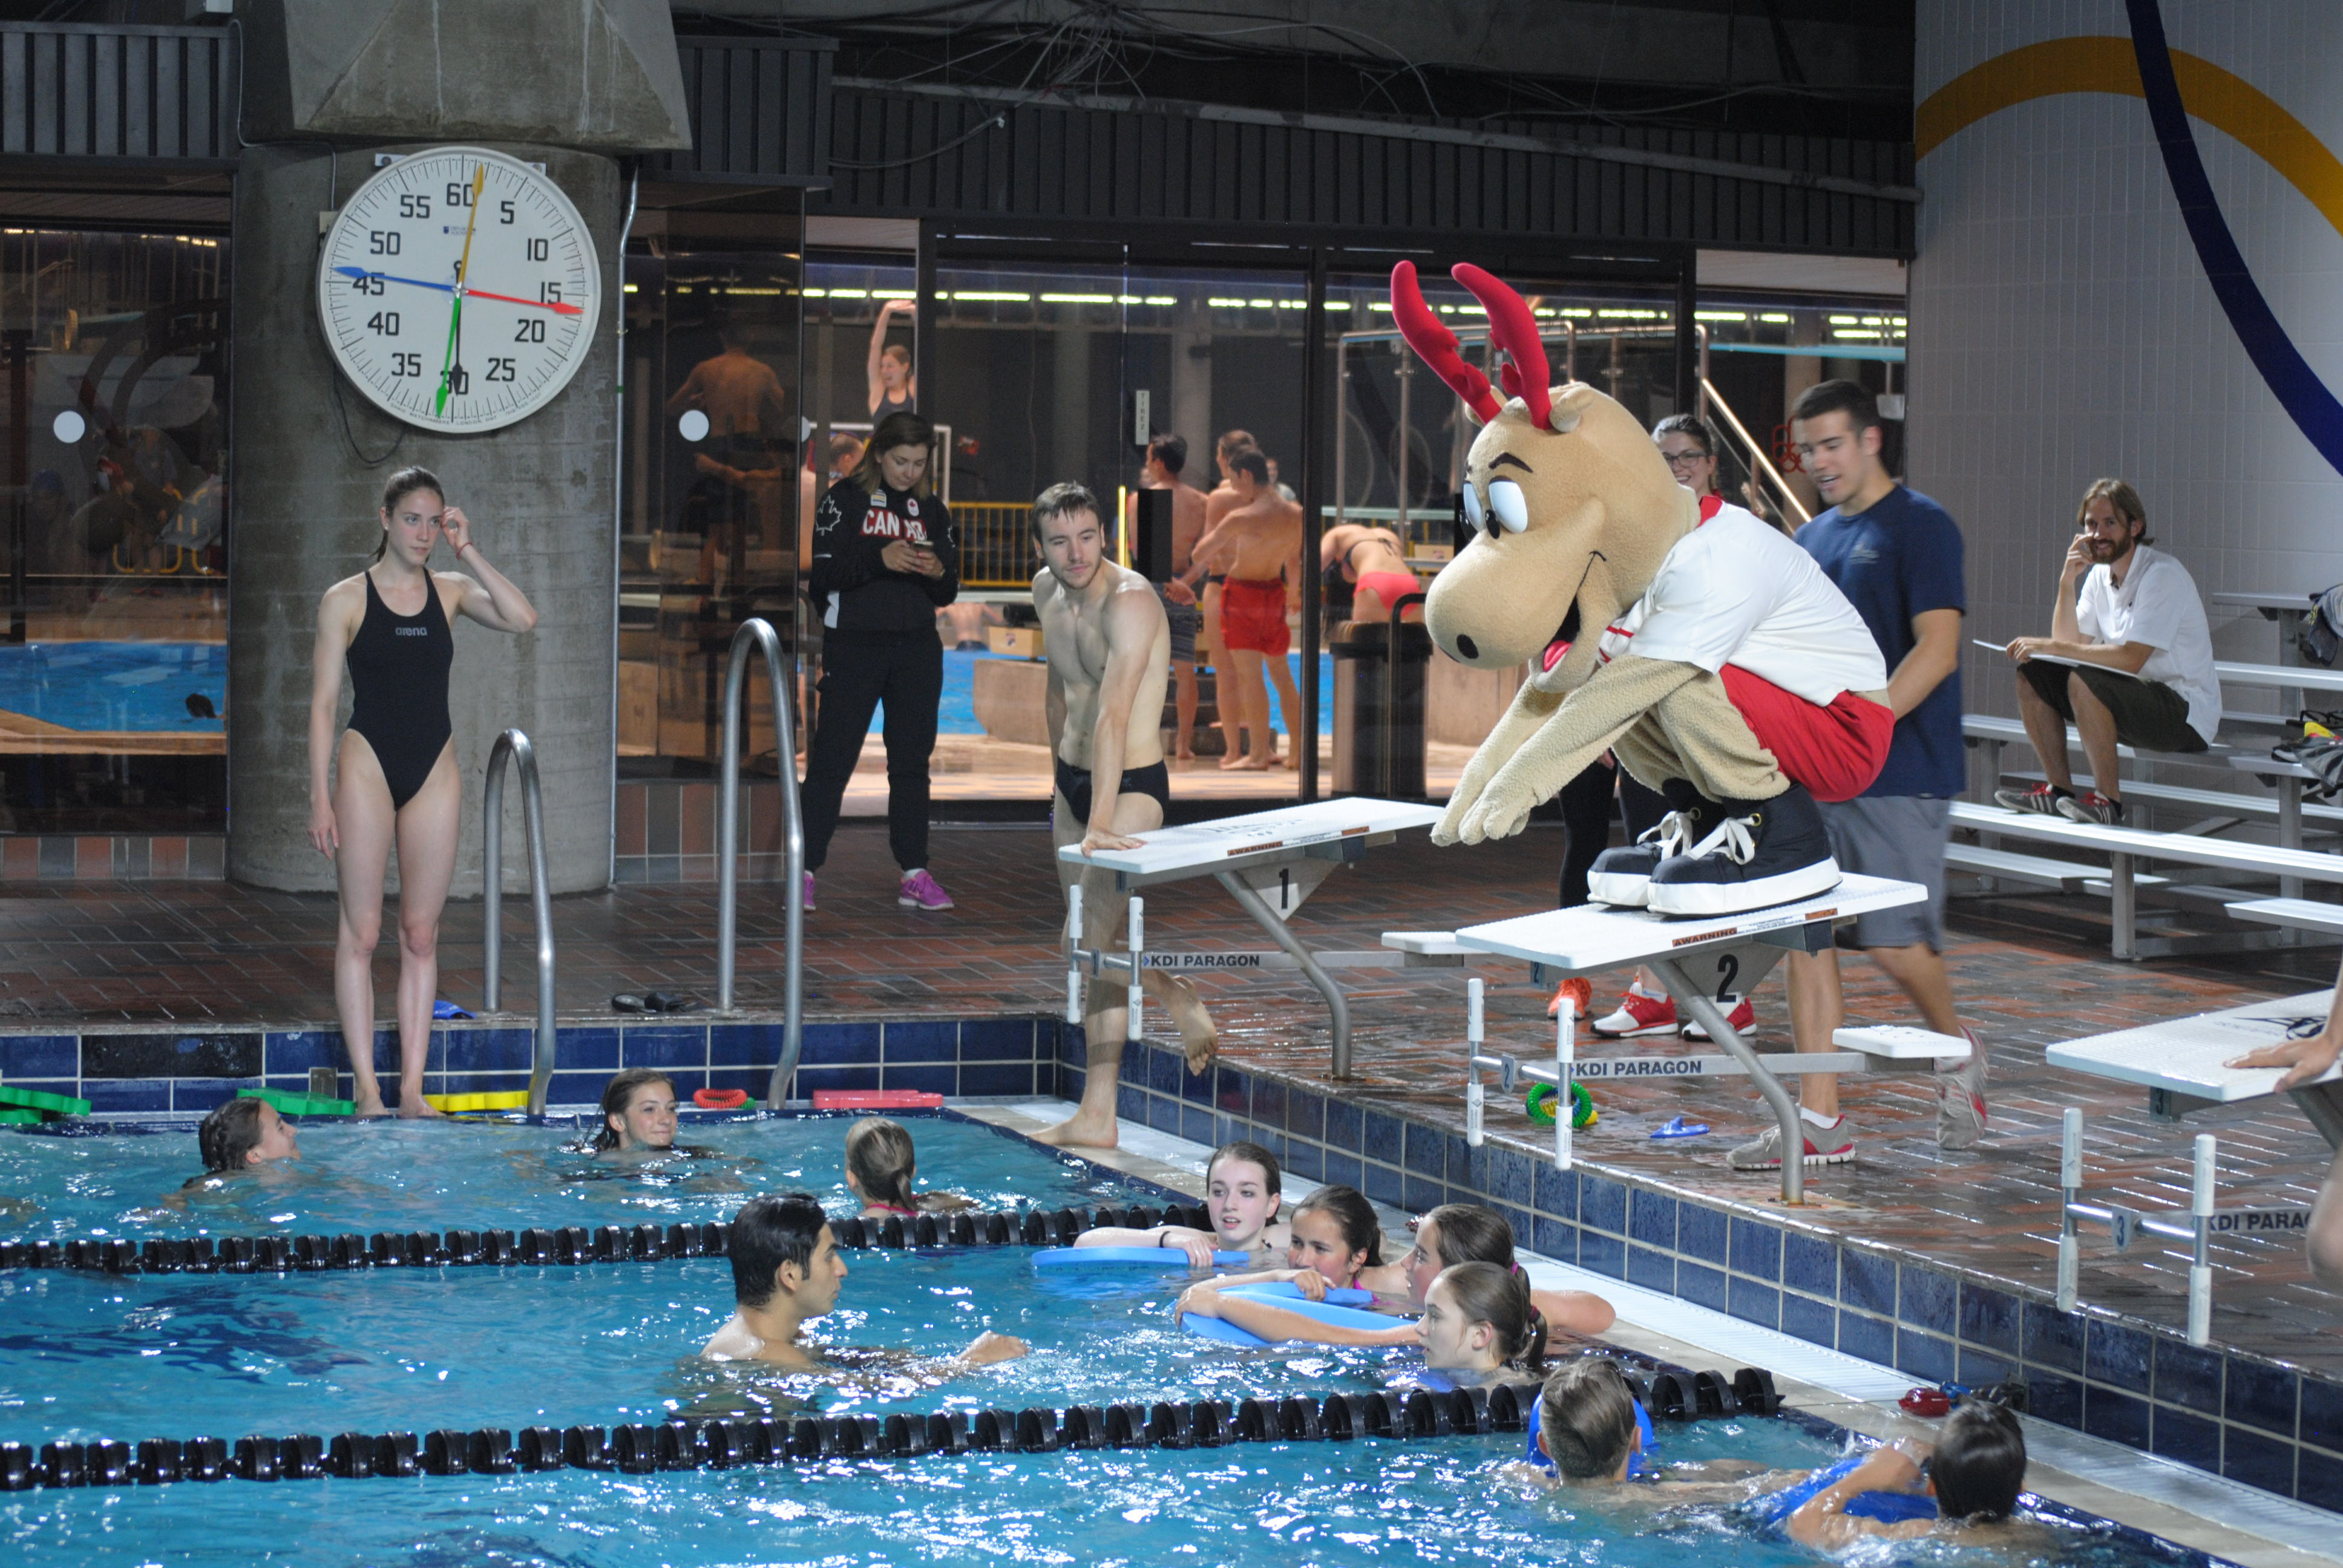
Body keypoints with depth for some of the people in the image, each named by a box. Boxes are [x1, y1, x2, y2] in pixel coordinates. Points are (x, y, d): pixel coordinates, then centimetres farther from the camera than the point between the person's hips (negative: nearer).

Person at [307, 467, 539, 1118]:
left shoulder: (450, 591, 8)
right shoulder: (346, 599, 0)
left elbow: (522, 618, -10)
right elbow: (323, 703, -1)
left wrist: (469, 551, -8)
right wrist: (321, 797, -7)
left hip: (434, 771, 3)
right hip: (368, 765, -3)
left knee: (421, 934, 5)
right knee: (361, 930, -2)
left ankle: (413, 1088, 8)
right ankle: (367, 1089, 1)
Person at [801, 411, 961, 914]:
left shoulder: (933, 510, 12)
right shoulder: (845, 499, -1)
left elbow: (948, 593, 12)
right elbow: (823, 572, -10)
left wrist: (939, 573, -10)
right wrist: (879, 558, -23)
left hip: (917, 648, 4)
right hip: (854, 644, -4)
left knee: (912, 761, 6)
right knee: (832, 759, -5)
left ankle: (915, 875, 10)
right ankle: (804, 869, -1)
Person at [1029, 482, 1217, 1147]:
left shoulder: (1130, 602, -23)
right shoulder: (1046, 593, 3)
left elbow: (1113, 715, -33)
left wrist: (1100, 825, -40)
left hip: (1131, 785, -8)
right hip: (1072, 777, 8)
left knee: (1095, 938, -12)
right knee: (1089, 932, 16)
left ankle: (1097, 1116, -9)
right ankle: (1183, 1004, 41)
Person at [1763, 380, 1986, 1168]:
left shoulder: (1921, 527, -7)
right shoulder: (1812, 539, 16)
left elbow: (1937, 649, -15)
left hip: (1900, 775, -7)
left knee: (1896, 941, -7)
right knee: (1805, 936, 2)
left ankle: (1957, 1049, 23)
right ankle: (1819, 1122, 6)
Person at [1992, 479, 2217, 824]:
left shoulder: (2162, 575, -17)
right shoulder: (2100, 574, 9)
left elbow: (2131, 659, -27)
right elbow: (2069, 644, 4)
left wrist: (2051, 647, -26)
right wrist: (2067, 582, -7)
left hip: (2187, 714, -8)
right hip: (2130, 701, 8)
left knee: (2083, 681, -31)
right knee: (2032, 675, -2)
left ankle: (2108, 800, -23)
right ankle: (2060, 791, 1)